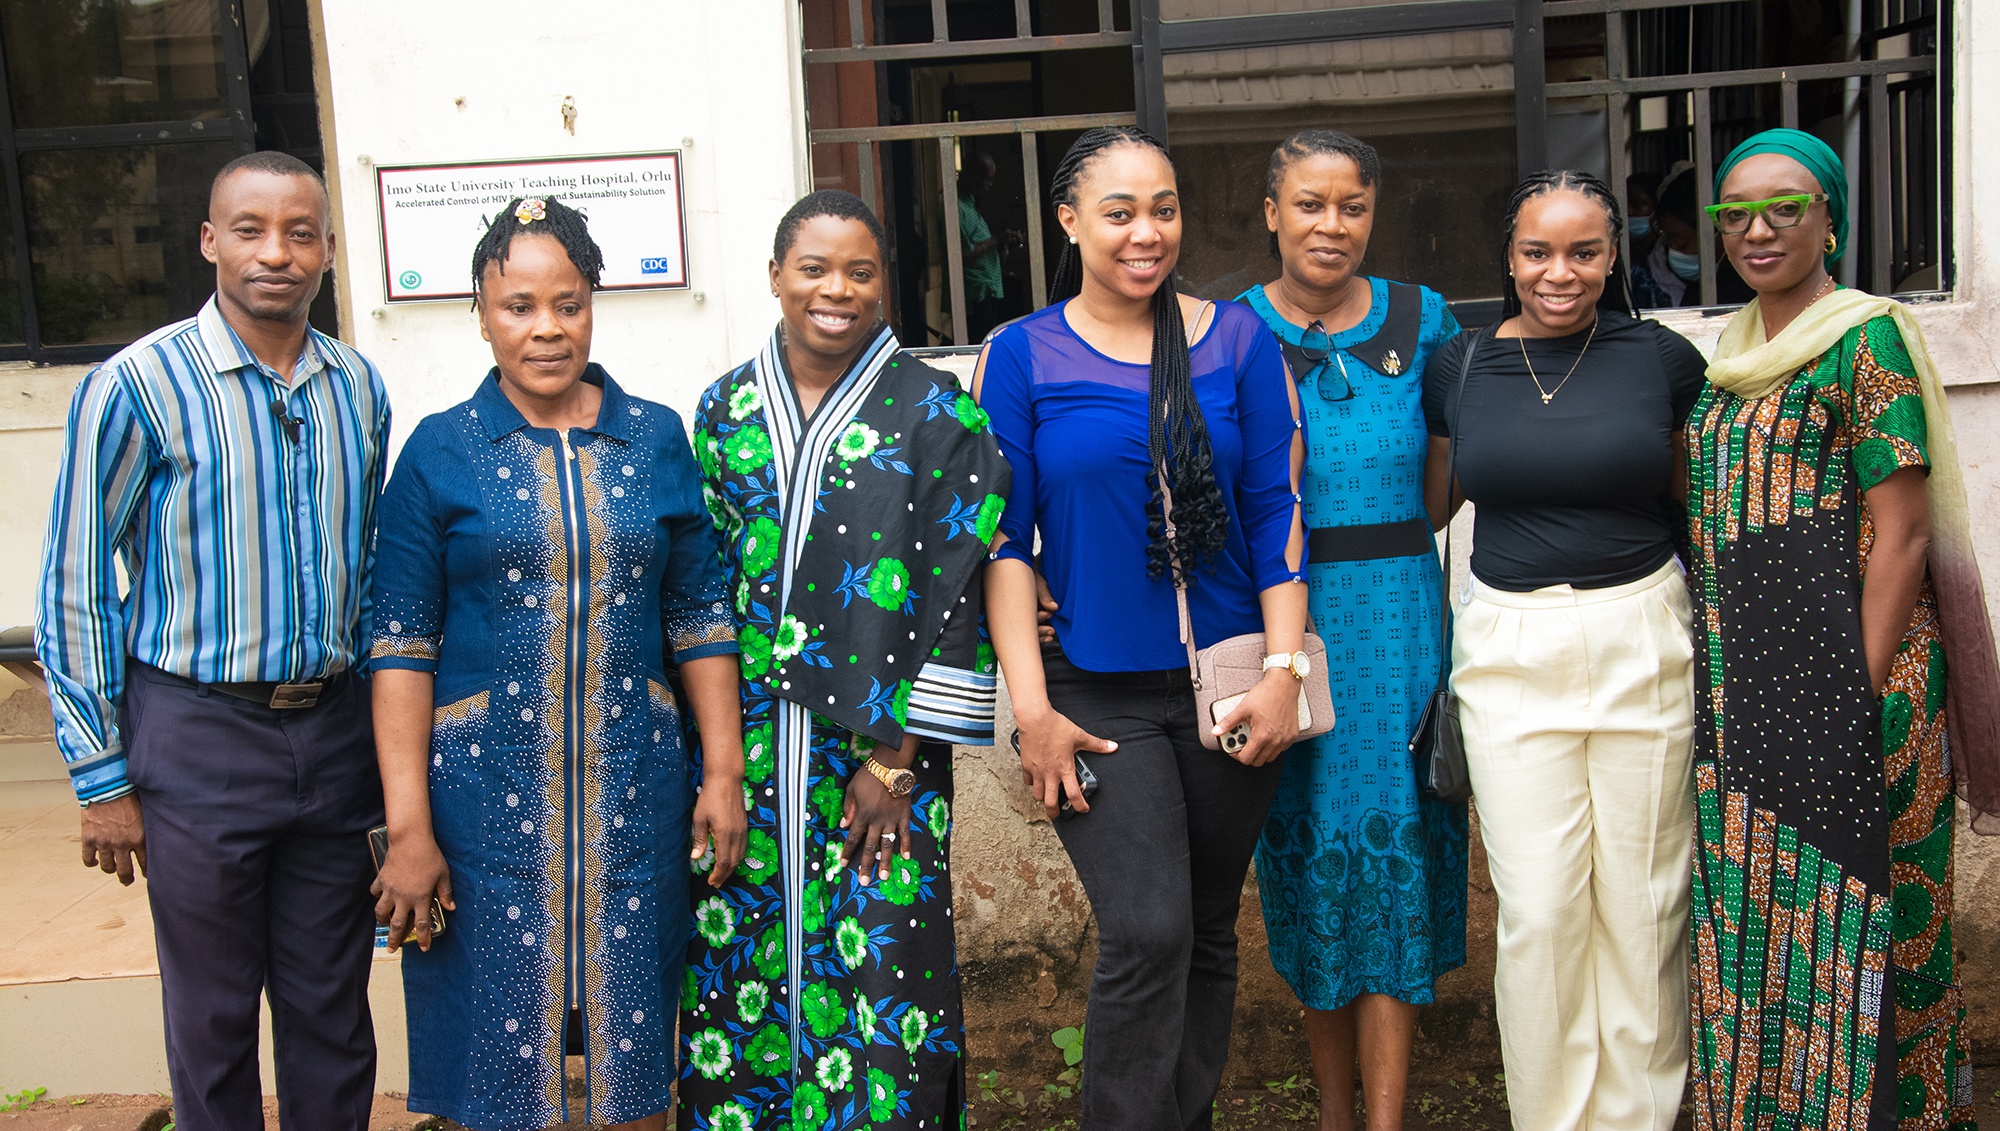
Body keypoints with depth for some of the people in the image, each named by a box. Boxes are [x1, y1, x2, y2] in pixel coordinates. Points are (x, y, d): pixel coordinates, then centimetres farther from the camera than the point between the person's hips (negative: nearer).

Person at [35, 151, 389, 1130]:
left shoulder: (358, 387, 4)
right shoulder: (136, 386, -10)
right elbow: (73, 589, -7)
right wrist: (101, 779, -7)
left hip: (334, 731, 4)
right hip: (198, 734, -4)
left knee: (332, 1010, 13)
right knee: (212, 1016, 10)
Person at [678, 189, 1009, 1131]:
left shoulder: (934, 411, -2)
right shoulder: (726, 410, 8)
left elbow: (949, 588, -7)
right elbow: (697, 581, 10)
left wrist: (894, 757, -10)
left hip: (878, 742, -3)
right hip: (742, 743, 3)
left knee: (877, 971, 0)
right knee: (740, 967, 8)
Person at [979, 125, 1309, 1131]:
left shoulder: (1238, 339, 4)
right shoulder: (1021, 356, -1)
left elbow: (1277, 509, 3)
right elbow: (1005, 540, -3)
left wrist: (1284, 670, -5)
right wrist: (1031, 707, -8)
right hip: (1096, 697, -2)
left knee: (1208, 933, 12)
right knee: (1147, 933, -14)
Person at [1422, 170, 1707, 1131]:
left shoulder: (1662, 358, 0)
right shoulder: (1458, 367, 4)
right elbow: (1428, 508, 15)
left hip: (1642, 644, 0)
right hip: (1510, 653, 1)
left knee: (1643, 902, 7)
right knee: (1537, 909, 1)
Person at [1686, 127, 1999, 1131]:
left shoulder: (1867, 340, -9)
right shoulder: (1735, 354, 14)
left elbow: (1900, 536, -13)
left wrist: (1862, 695, -17)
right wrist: (1720, 686, 13)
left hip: (1839, 673, -7)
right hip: (1742, 686, 7)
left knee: (1841, 915, 2)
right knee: (1750, 910, 13)